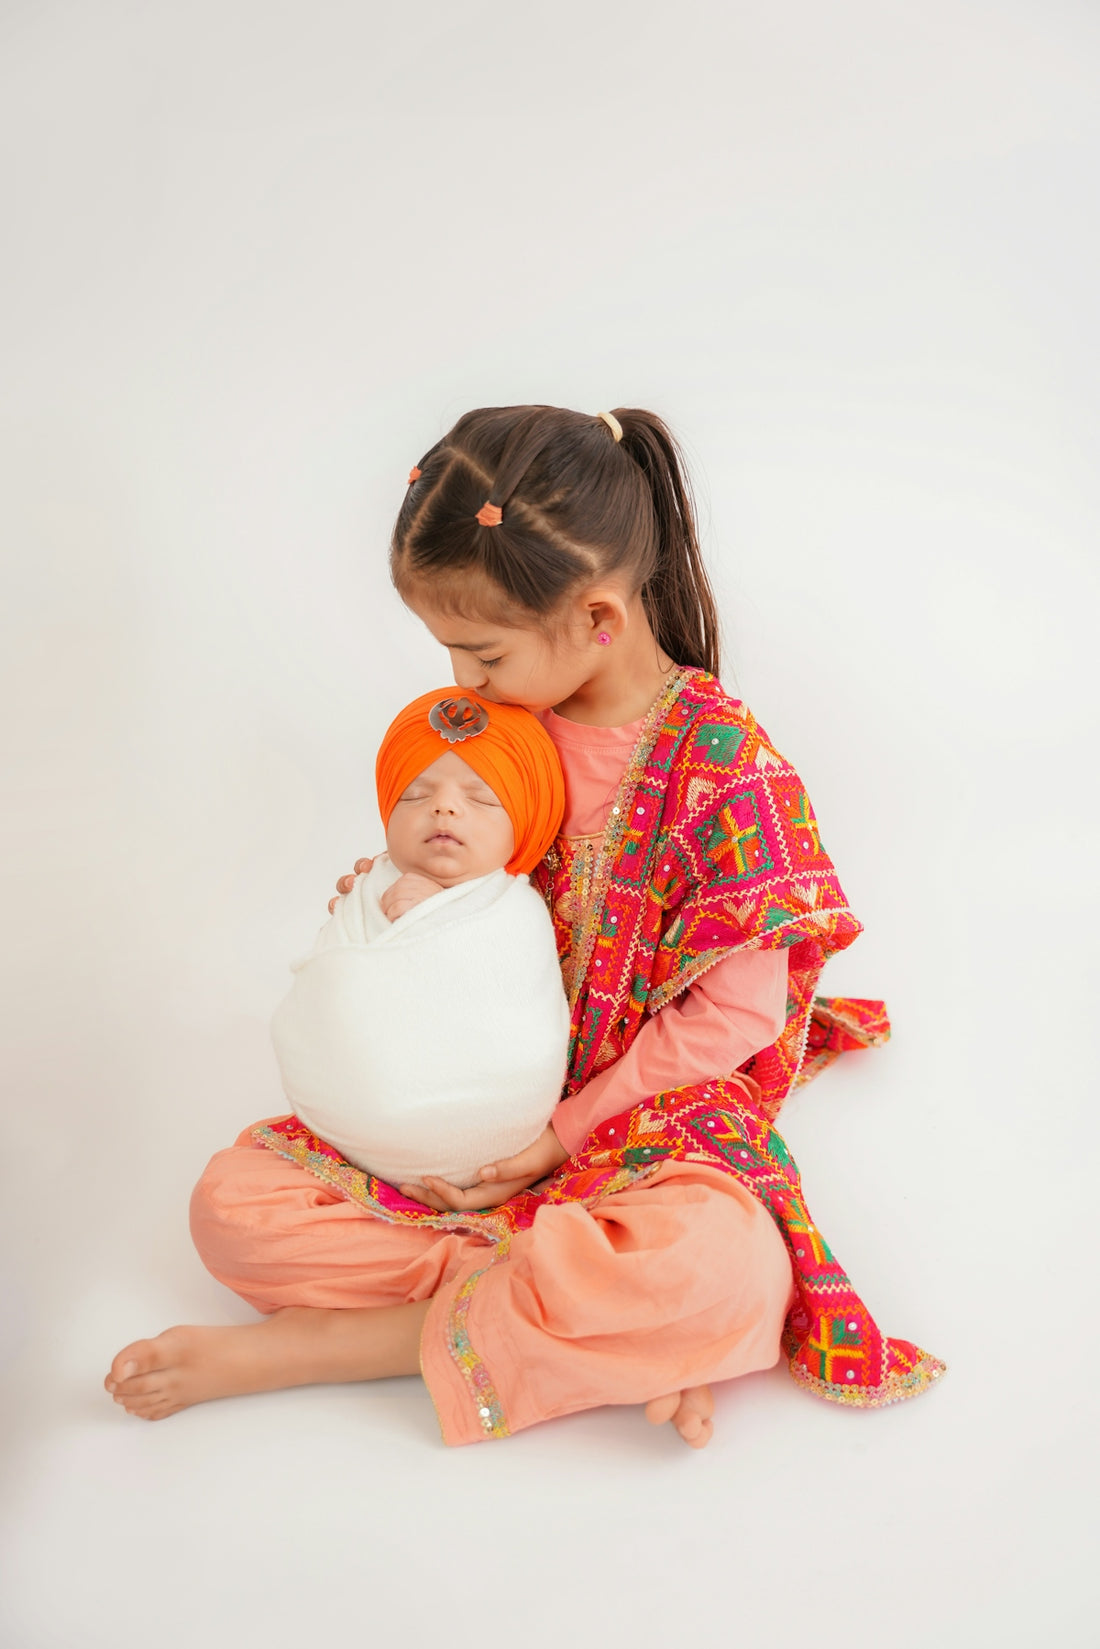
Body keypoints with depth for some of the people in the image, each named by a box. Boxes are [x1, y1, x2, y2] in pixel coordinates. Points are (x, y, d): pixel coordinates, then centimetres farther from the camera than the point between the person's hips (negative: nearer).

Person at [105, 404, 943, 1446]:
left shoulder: (723, 762, -17)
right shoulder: (494, 721, 1)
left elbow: (734, 1015, -14)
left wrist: (566, 1131, -14)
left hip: (645, 1113, -5)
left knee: (718, 1275, -38)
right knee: (232, 1205, -11)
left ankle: (296, 1348, -22)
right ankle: (611, 1333, -17)